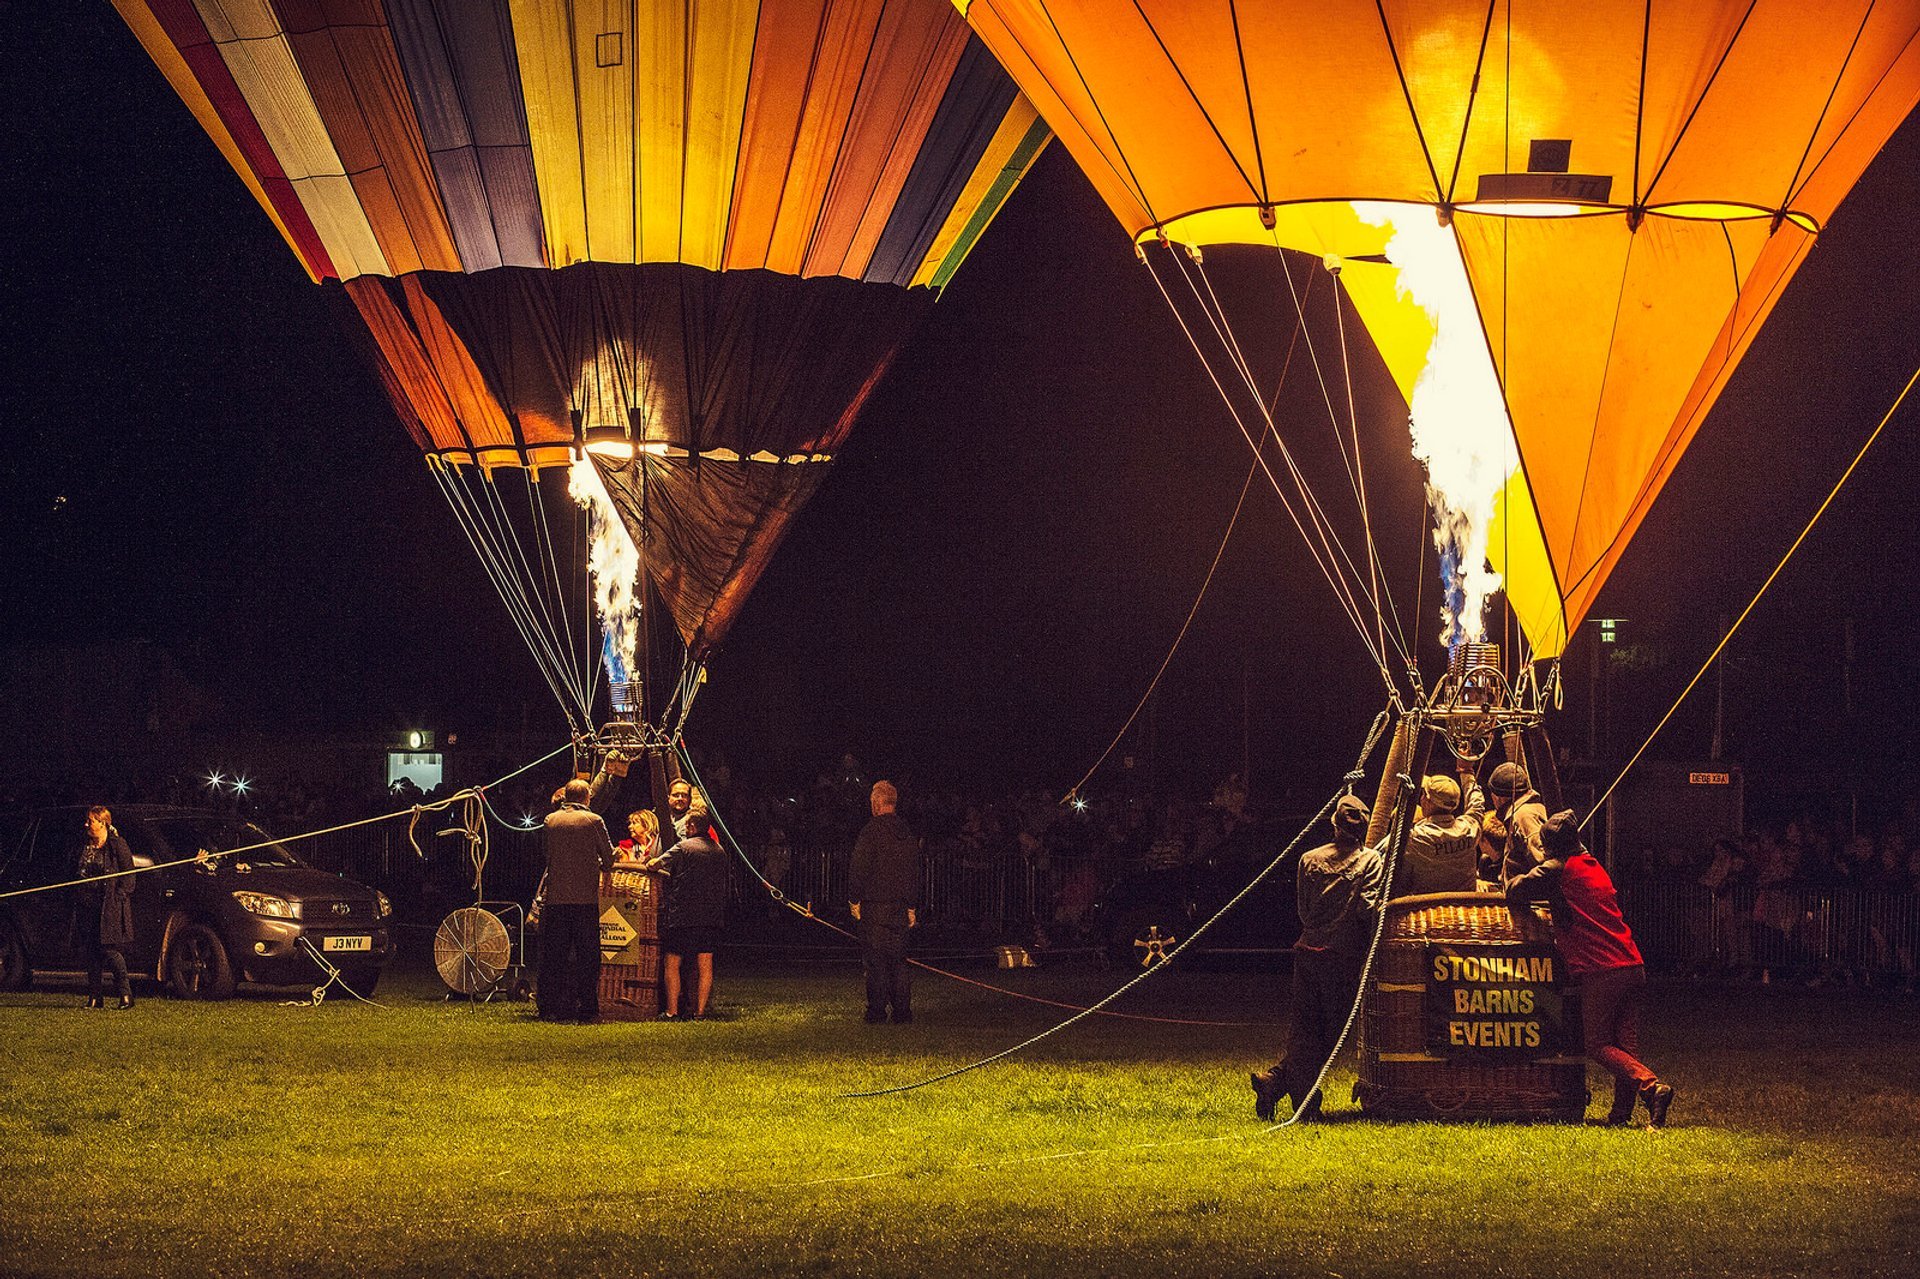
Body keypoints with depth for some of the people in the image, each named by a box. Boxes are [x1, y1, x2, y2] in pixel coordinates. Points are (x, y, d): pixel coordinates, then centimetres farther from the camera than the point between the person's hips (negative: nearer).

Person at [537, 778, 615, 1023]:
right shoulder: (593, 821, -3)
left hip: (555, 898, 3)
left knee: (554, 955, 6)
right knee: (587, 955, 2)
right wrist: (600, 866, 25)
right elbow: (609, 857, 3)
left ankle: (550, 1008, 5)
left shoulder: (550, 820, 6)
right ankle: (587, 1008, 0)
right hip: (585, 897, -3)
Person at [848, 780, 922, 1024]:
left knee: (875, 960, -2)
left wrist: (854, 900, -3)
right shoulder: (908, 833, 10)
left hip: (875, 905, -6)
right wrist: (912, 907, 21)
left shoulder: (871, 831, -11)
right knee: (899, 960, 11)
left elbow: (859, 868, -13)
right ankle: (902, 1011, 11)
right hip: (901, 908, 6)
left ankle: (877, 1011, -2)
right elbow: (915, 873, 16)